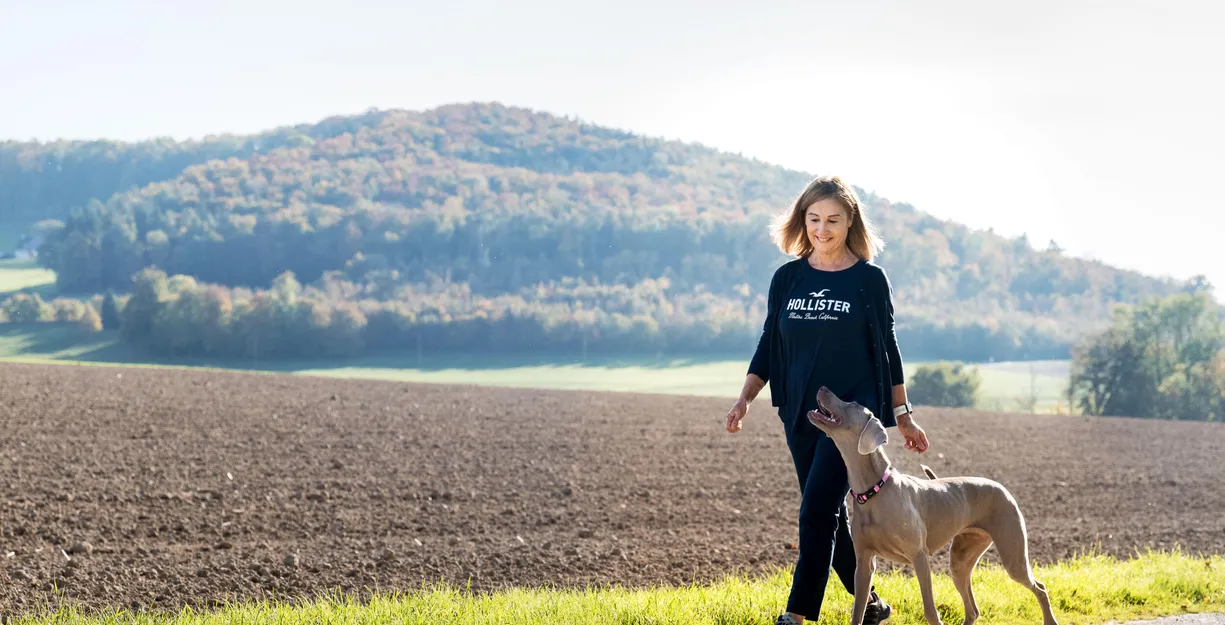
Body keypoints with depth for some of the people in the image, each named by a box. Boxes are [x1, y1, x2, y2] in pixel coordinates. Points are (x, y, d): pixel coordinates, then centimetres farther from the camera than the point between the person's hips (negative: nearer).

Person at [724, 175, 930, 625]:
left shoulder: (869, 279, -3)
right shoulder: (787, 278, 6)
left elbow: (886, 349, 3)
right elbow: (769, 345, 9)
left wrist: (904, 417, 4)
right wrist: (745, 399, -3)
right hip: (800, 415, 5)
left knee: (816, 511, -15)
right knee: (829, 516, 10)